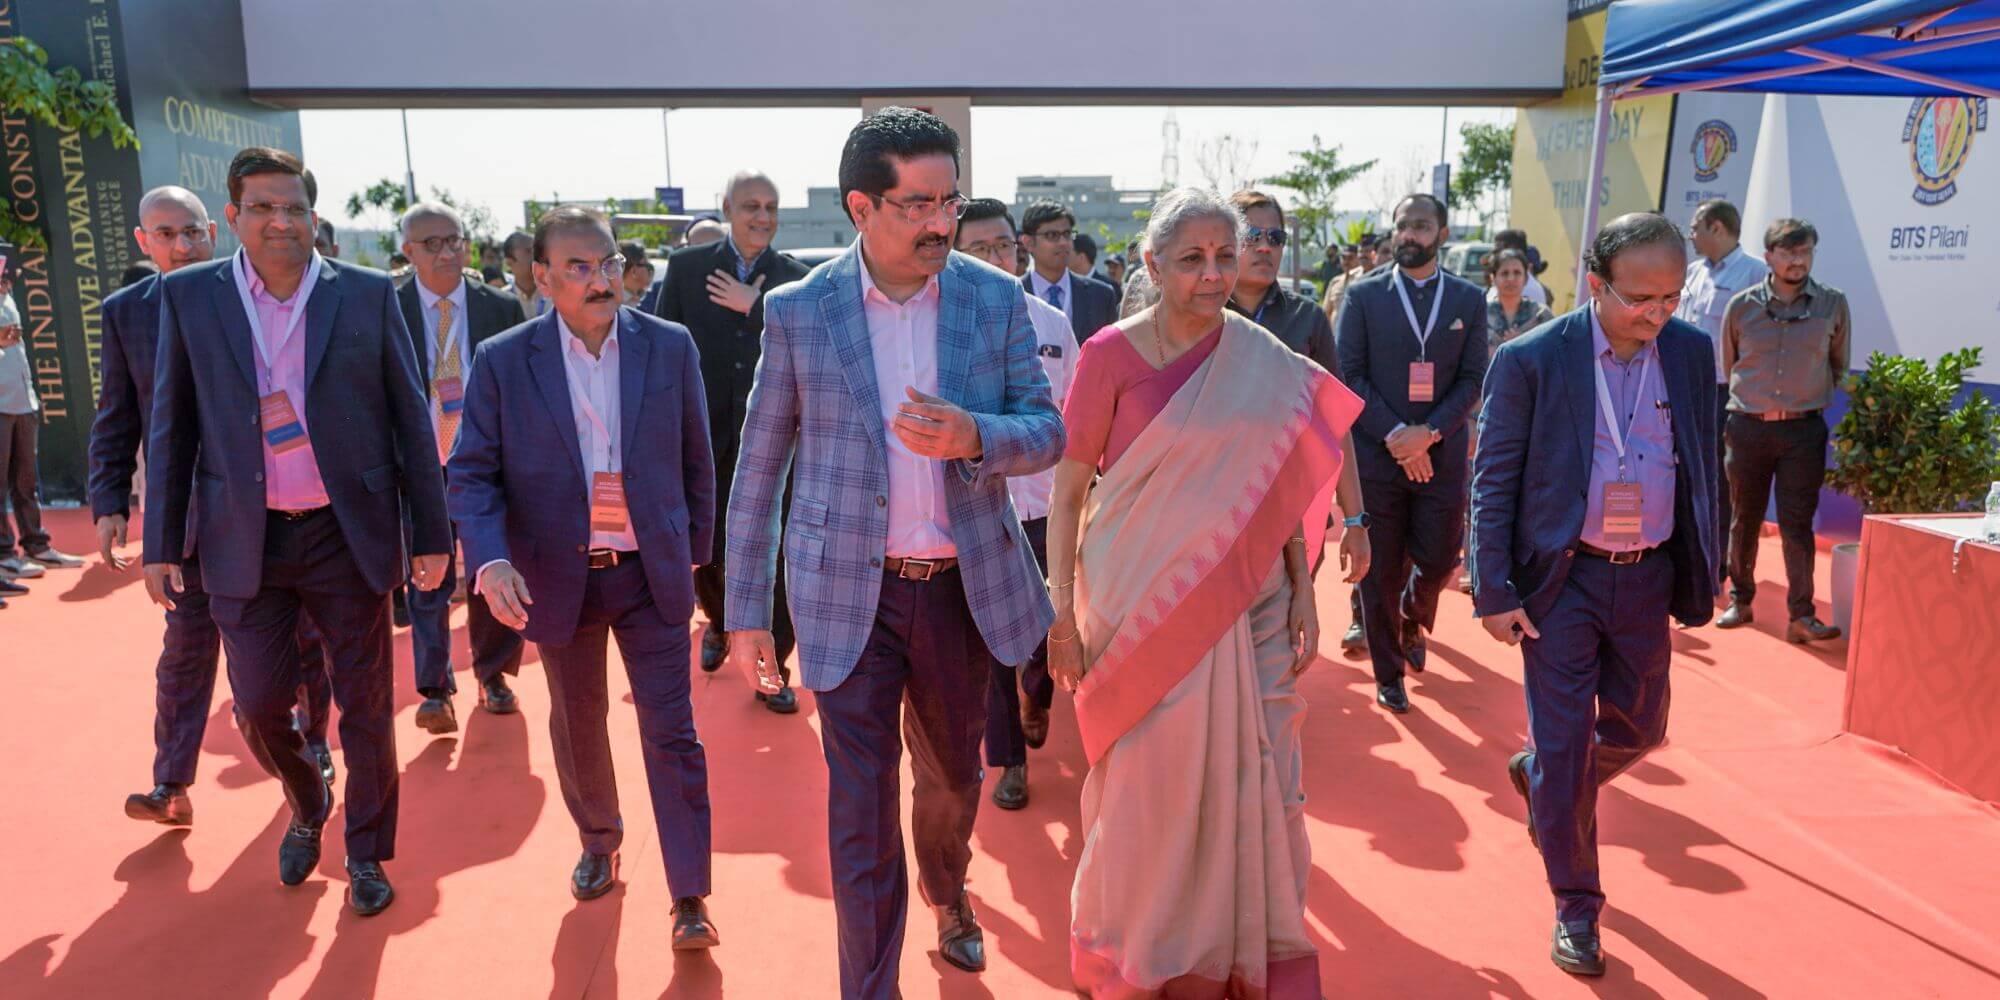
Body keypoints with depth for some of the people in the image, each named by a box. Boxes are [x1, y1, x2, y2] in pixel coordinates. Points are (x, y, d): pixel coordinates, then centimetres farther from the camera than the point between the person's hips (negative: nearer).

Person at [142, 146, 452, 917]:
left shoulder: (368, 296, -3)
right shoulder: (188, 296, 1)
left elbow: (411, 420, 0)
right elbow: (172, 428, 6)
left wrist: (431, 534, -1)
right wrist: (161, 544, 4)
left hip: (349, 535, -1)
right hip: (243, 541, 1)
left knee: (365, 707, 7)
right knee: (260, 705, 8)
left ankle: (367, 853, 28)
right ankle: (307, 808, 40)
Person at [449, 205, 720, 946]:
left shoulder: (670, 347, -4)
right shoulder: (502, 361, -6)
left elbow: (696, 460, 5)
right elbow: (472, 473, -5)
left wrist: (693, 548, 9)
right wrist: (490, 558, -21)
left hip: (652, 573, 0)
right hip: (557, 578, 1)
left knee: (671, 731, 0)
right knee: (577, 725, 18)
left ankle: (690, 897, 10)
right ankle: (599, 842, 43)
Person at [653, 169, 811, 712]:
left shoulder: (795, 278, -2)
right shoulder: (687, 266, 0)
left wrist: (755, 307, -17)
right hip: (705, 437, 2)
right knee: (704, 552, 17)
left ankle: (774, 670, 16)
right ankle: (718, 624, 46)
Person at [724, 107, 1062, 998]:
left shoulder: (997, 299, -2)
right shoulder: (799, 312, -6)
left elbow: (1047, 433, 0)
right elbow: (757, 472, 0)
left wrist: (972, 436, -23)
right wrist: (745, 613, 0)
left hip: (964, 587, 3)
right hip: (850, 594, -2)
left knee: (953, 777, 23)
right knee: (860, 811, 1)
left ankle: (947, 891, 54)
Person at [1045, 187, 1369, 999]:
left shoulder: (1264, 362, 2)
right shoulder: (1113, 354, -8)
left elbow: (1284, 483, 7)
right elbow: (1067, 489, -6)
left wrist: (1302, 594, 1)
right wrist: (1061, 610, -9)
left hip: (1244, 606, 3)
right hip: (1140, 605, -3)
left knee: (1248, 781, 10)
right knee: (1146, 785, 8)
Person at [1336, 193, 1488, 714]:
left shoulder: (1469, 299, 6)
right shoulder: (1363, 295, 0)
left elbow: (1473, 378, 2)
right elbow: (1350, 375, -4)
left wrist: (1429, 432, -13)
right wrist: (1394, 434, -14)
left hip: (1442, 453, 2)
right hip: (1377, 453, -1)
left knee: (1439, 561, 6)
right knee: (1381, 571, 5)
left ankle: (1412, 622, 40)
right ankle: (1388, 674, 21)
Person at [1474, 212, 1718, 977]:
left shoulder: (1691, 353, 0)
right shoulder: (1531, 360, -13)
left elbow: (1702, 468, 9)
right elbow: (1492, 482, -9)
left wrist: (1702, 578, 9)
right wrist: (1495, 593, -12)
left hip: (1648, 577, 5)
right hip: (1561, 579, -4)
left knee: (1638, 729, 17)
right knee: (1565, 748, 2)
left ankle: (1537, 773, 47)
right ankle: (1575, 908, 21)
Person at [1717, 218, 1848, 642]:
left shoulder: (1832, 304, 2)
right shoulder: (1742, 305, 1)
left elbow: (1839, 366, 15)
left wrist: (1819, 399, 11)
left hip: (1804, 429, -1)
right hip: (1747, 427, 1)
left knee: (1797, 523, -4)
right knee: (1744, 520, 9)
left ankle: (1801, 615, -1)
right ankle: (1740, 600, 23)